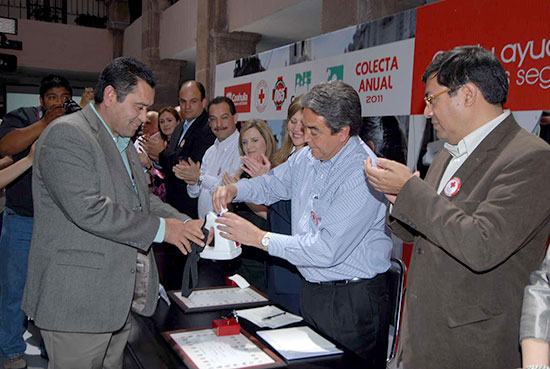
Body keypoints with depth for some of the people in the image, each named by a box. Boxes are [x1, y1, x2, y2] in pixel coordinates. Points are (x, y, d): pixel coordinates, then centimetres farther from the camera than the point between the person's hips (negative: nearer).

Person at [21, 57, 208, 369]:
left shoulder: (124, 143, 17)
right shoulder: (66, 135, -14)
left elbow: (143, 199, 18)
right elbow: (88, 209, -24)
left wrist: (187, 226, 1)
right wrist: (161, 228, -17)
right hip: (78, 299, -9)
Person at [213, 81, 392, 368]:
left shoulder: (364, 175, -24)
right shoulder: (307, 157, 2)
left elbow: (328, 250, -28)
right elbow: (272, 185, 20)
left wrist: (259, 238, -25)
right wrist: (234, 189, -1)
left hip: (352, 303, -7)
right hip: (310, 291, 8)